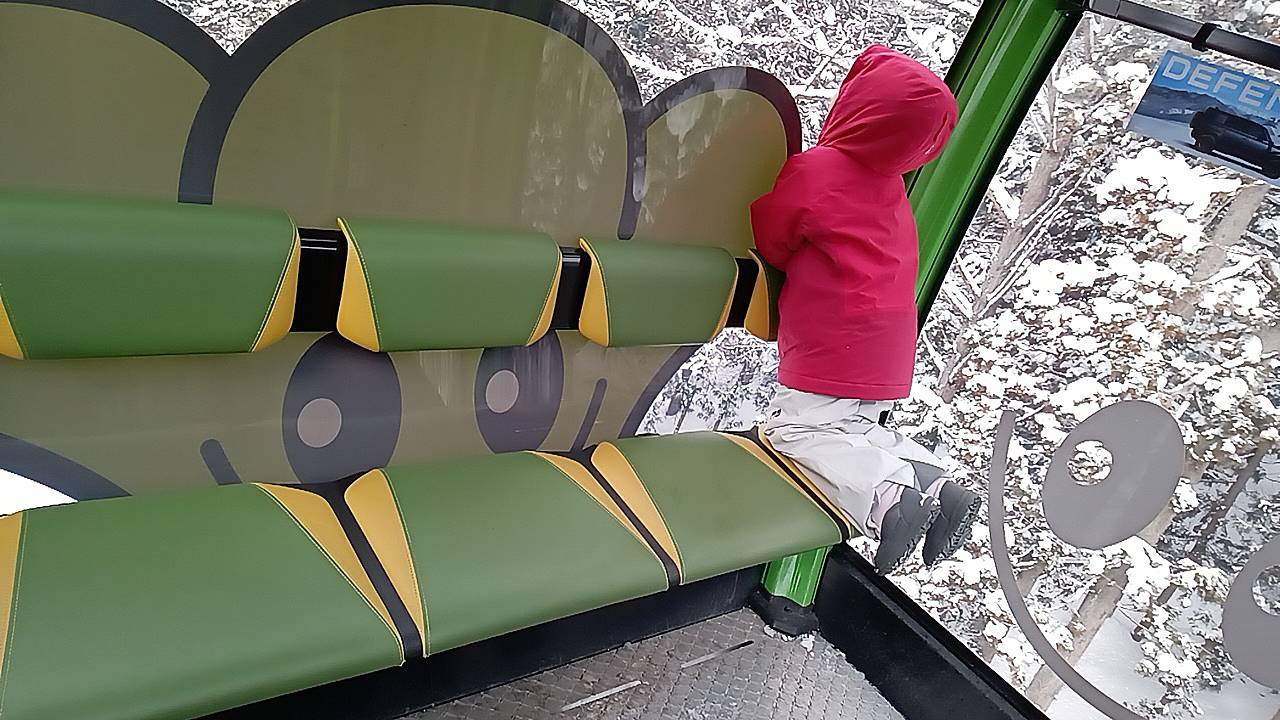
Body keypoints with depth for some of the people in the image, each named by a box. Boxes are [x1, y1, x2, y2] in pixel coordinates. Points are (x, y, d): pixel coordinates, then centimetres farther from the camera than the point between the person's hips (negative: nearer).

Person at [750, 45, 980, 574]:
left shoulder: (812, 171, -12)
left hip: (832, 350, -8)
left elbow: (766, 245, -2)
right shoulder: (890, 185, 12)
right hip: (887, 356, 8)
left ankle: (885, 495, -23)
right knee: (856, 429, 22)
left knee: (795, 429, 0)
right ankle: (936, 486, 1)